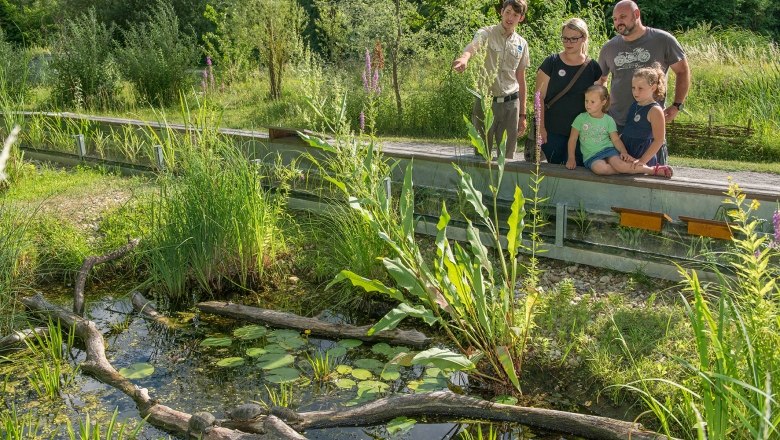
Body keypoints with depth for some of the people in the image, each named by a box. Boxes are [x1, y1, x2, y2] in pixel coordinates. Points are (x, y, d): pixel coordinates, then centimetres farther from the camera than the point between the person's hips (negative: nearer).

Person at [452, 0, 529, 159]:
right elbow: (473, 46, -28)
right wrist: (464, 57, -53)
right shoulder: (486, 33, -4)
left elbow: (521, 80, 13)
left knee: (507, 156, 8)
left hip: (511, 104, 3)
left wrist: (522, 114, 11)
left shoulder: (522, 44, 8)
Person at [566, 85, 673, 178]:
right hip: (591, 155, 0)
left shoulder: (608, 120, 6)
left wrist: (624, 152, -15)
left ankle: (653, 169, -23)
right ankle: (627, 170, -24)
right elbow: (572, 139, 5)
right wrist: (571, 158, -3)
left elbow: (616, 139, 3)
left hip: (608, 150, 0)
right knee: (599, 168, -38)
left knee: (619, 164, -33)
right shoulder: (581, 118, 4)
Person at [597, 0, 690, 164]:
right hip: (617, 123, 3)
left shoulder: (663, 40, -1)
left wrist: (677, 106, -2)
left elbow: (683, 71, 6)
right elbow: (600, 80, 22)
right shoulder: (609, 48, 9)